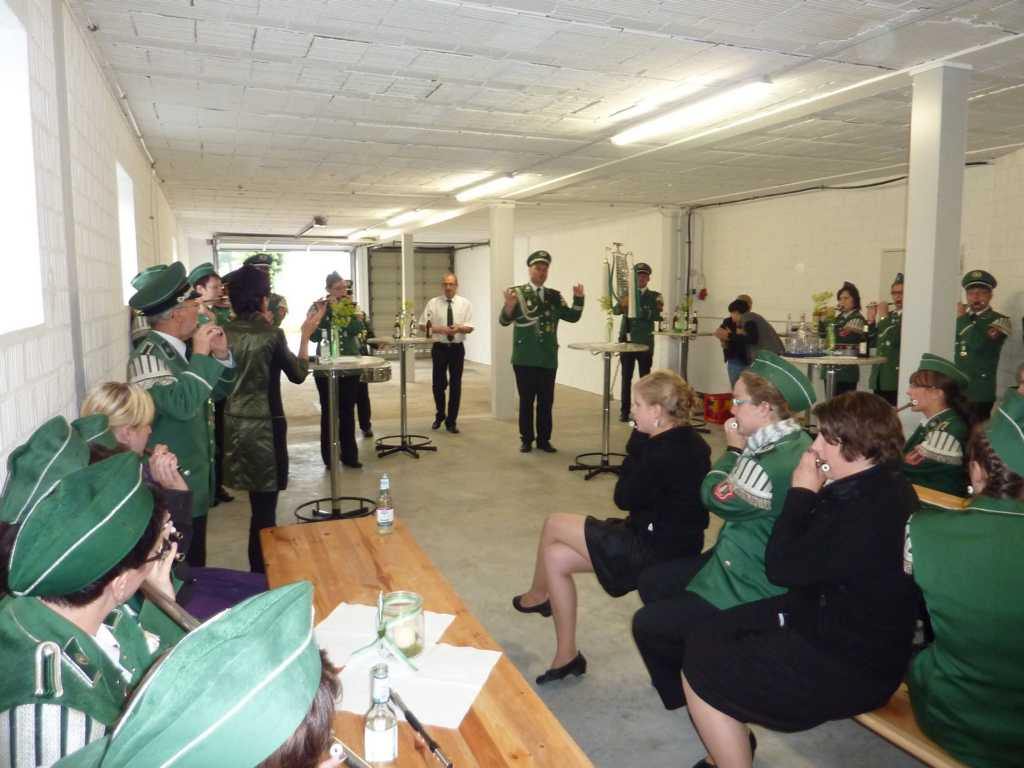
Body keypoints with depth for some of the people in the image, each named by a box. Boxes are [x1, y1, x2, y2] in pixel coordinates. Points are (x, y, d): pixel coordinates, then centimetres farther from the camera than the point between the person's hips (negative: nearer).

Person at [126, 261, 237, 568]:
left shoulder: (179, 350, 8)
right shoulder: (148, 354, -18)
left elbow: (218, 391, 15)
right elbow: (182, 404, -33)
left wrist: (221, 355, -2)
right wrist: (201, 355, -23)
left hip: (194, 479, 9)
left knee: (194, 564, 18)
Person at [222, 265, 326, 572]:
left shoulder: (226, 333, 0)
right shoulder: (271, 334, -15)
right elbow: (298, 374, -4)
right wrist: (306, 334, 4)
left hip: (234, 424, 6)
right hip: (264, 425, -6)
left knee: (259, 501, 21)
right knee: (264, 505, 4)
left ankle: (259, 568, 34)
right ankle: (262, 574, 13)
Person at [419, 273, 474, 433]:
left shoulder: (465, 303, 3)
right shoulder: (433, 303, 0)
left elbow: (470, 327, -2)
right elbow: (422, 325, -2)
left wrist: (459, 328, -23)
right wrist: (439, 329, -17)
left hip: (457, 348, 1)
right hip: (439, 348, -1)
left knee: (456, 385, 5)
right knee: (439, 384, 5)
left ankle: (451, 421, 17)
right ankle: (439, 415, 31)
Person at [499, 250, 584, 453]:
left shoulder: (554, 295, 10)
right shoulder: (517, 292, -2)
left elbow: (572, 317, 4)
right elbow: (504, 320, -11)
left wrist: (578, 298, -12)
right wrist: (509, 306, -31)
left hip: (548, 359, 3)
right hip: (525, 358, -3)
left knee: (546, 402, 7)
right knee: (526, 401, 4)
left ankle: (544, 439, 18)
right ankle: (526, 439, 15)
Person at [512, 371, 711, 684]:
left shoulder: (663, 452, -25)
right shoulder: (684, 441, 5)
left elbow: (624, 497, -14)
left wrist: (637, 444, -10)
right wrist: (642, 444, -2)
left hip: (656, 549, -9)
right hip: (669, 538, 9)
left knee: (554, 524, -2)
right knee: (555, 557, 5)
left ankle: (537, 595, 24)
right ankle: (566, 656, 14)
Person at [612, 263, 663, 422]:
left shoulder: (655, 296, 4)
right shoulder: (626, 294, 9)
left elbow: (657, 316, -12)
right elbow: (615, 310, -7)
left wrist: (638, 311, -23)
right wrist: (621, 304, -29)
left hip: (645, 343, -1)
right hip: (627, 341, 1)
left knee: (645, 378, 3)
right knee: (626, 378, 2)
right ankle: (625, 411, 8)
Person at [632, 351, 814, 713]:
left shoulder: (777, 462, -32)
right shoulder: (789, 441, -1)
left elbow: (716, 498, -17)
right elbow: (731, 496, 8)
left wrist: (734, 449, -6)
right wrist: (740, 449, -5)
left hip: (748, 589, -10)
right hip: (741, 560, 10)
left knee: (646, 625, -2)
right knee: (652, 581, 18)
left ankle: (685, 696, 23)